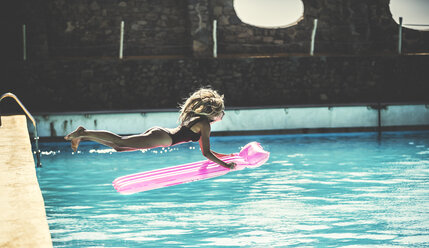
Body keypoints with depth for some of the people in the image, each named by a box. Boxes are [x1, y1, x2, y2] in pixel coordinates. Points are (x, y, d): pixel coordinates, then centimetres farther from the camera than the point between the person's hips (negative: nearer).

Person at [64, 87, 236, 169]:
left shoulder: (197, 118, 20)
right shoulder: (205, 124, -9)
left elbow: (205, 150, 29)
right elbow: (206, 154, -14)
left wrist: (227, 156, 27)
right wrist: (225, 165, -10)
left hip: (158, 132, 9)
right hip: (160, 138, -9)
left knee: (118, 146, 11)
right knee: (120, 142, -11)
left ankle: (84, 135, 11)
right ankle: (84, 134, -14)